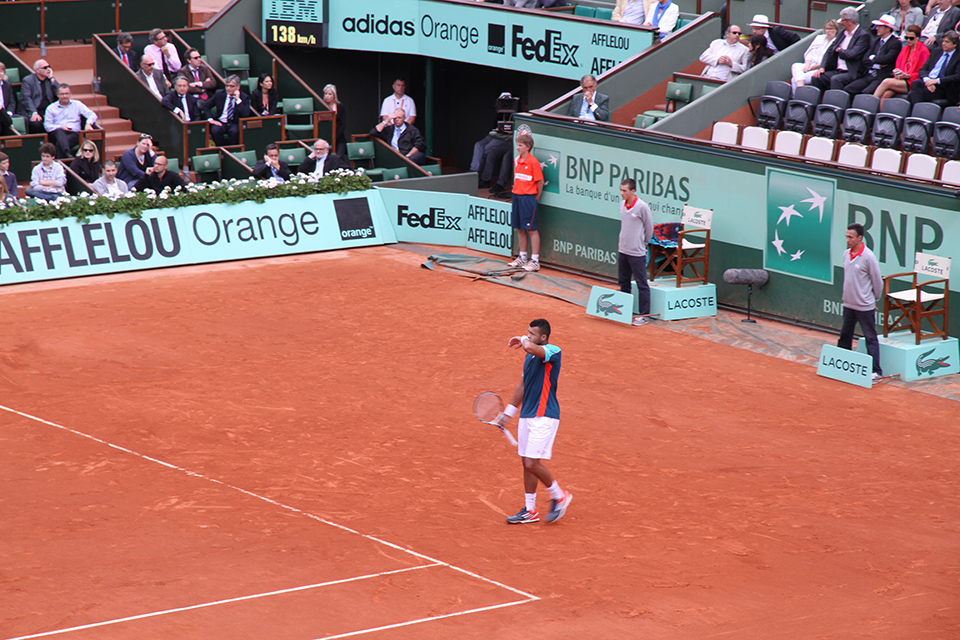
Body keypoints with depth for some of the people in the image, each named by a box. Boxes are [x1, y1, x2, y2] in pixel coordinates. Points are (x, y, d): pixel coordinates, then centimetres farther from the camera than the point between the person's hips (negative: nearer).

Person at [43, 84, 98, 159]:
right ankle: (67, 153, -62)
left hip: (74, 133, 0)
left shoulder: (77, 104, 18)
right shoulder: (51, 108, 19)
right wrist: (60, 127, -9)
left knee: (59, 144, -35)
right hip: (57, 133, 0)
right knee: (59, 131, -39)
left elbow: (92, 115, 9)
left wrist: (88, 124, -14)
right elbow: (47, 125, 9)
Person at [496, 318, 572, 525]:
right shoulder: (530, 355, 13)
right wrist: (509, 411, 24)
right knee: (527, 462, 10)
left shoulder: (552, 352, -15)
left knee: (532, 463, -12)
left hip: (544, 416, -9)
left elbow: (530, 347, -36)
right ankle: (530, 510, 18)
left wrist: (523, 340, -13)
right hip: (527, 415, 9)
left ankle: (559, 496, 9)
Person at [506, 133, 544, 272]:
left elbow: (540, 181, -10)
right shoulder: (516, 161, 10)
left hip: (528, 198, -8)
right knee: (521, 229, 13)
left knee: (531, 229, -4)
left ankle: (535, 261, -1)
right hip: (517, 196, 8)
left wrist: (536, 198, -6)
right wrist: (517, 192, 15)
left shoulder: (533, 162, -13)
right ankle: (522, 258, 22)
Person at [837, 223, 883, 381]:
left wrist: (873, 299, 3)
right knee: (845, 336, 16)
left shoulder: (868, 257, -16)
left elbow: (877, 281, -7)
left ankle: (876, 371, 1)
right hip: (848, 304, 7)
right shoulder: (846, 254, 5)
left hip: (865, 307, -7)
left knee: (871, 339, -2)